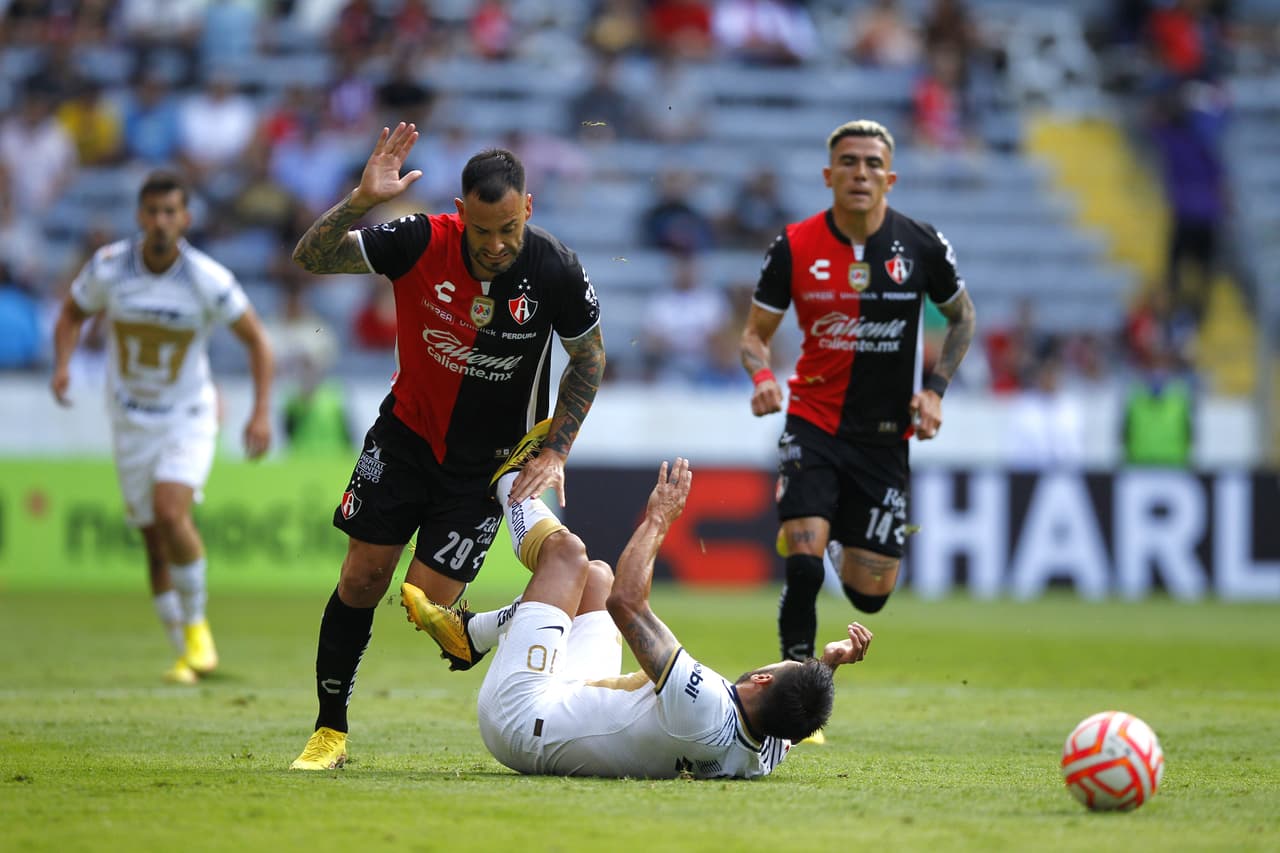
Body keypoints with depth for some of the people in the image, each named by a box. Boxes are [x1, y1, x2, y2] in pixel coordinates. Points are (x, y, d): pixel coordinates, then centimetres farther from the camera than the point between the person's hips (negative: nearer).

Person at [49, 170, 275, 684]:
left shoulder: (208, 279, -17)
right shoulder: (108, 267, -12)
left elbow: (256, 340, -5)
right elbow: (72, 314, 7)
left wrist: (261, 412, -14)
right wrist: (62, 365, -12)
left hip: (189, 416, -3)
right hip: (131, 422, 3)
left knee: (172, 514, -26)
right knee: (155, 542, 4)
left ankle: (196, 623, -5)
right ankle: (186, 656, 19)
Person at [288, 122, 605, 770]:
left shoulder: (557, 271, -20)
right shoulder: (421, 243, -19)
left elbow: (589, 356, -3)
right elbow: (310, 258, -17)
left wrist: (555, 451, -7)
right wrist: (362, 199, -33)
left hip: (488, 461, -1)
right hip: (407, 432, 1)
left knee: (426, 605, -9)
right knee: (362, 577, -2)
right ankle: (329, 730, 11)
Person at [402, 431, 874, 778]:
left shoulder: (705, 707, -42)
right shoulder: (768, 752, -20)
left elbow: (625, 603, -34)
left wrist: (657, 519, -24)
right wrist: (831, 660, -1)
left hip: (521, 720, -8)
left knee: (567, 551, -1)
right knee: (595, 574, 20)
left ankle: (512, 479, 31)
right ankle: (470, 634, 37)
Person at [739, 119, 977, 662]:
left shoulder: (922, 246, -5)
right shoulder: (794, 247, -6)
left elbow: (961, 317, 13)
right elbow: (755, 332, 4)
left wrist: (933, 389, 0)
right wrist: (762, 377, -18)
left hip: (885, 437, 1)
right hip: (813, 427, -1)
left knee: (870, 592, 3)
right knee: (803, 567, -21)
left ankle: (862, 551, 40)